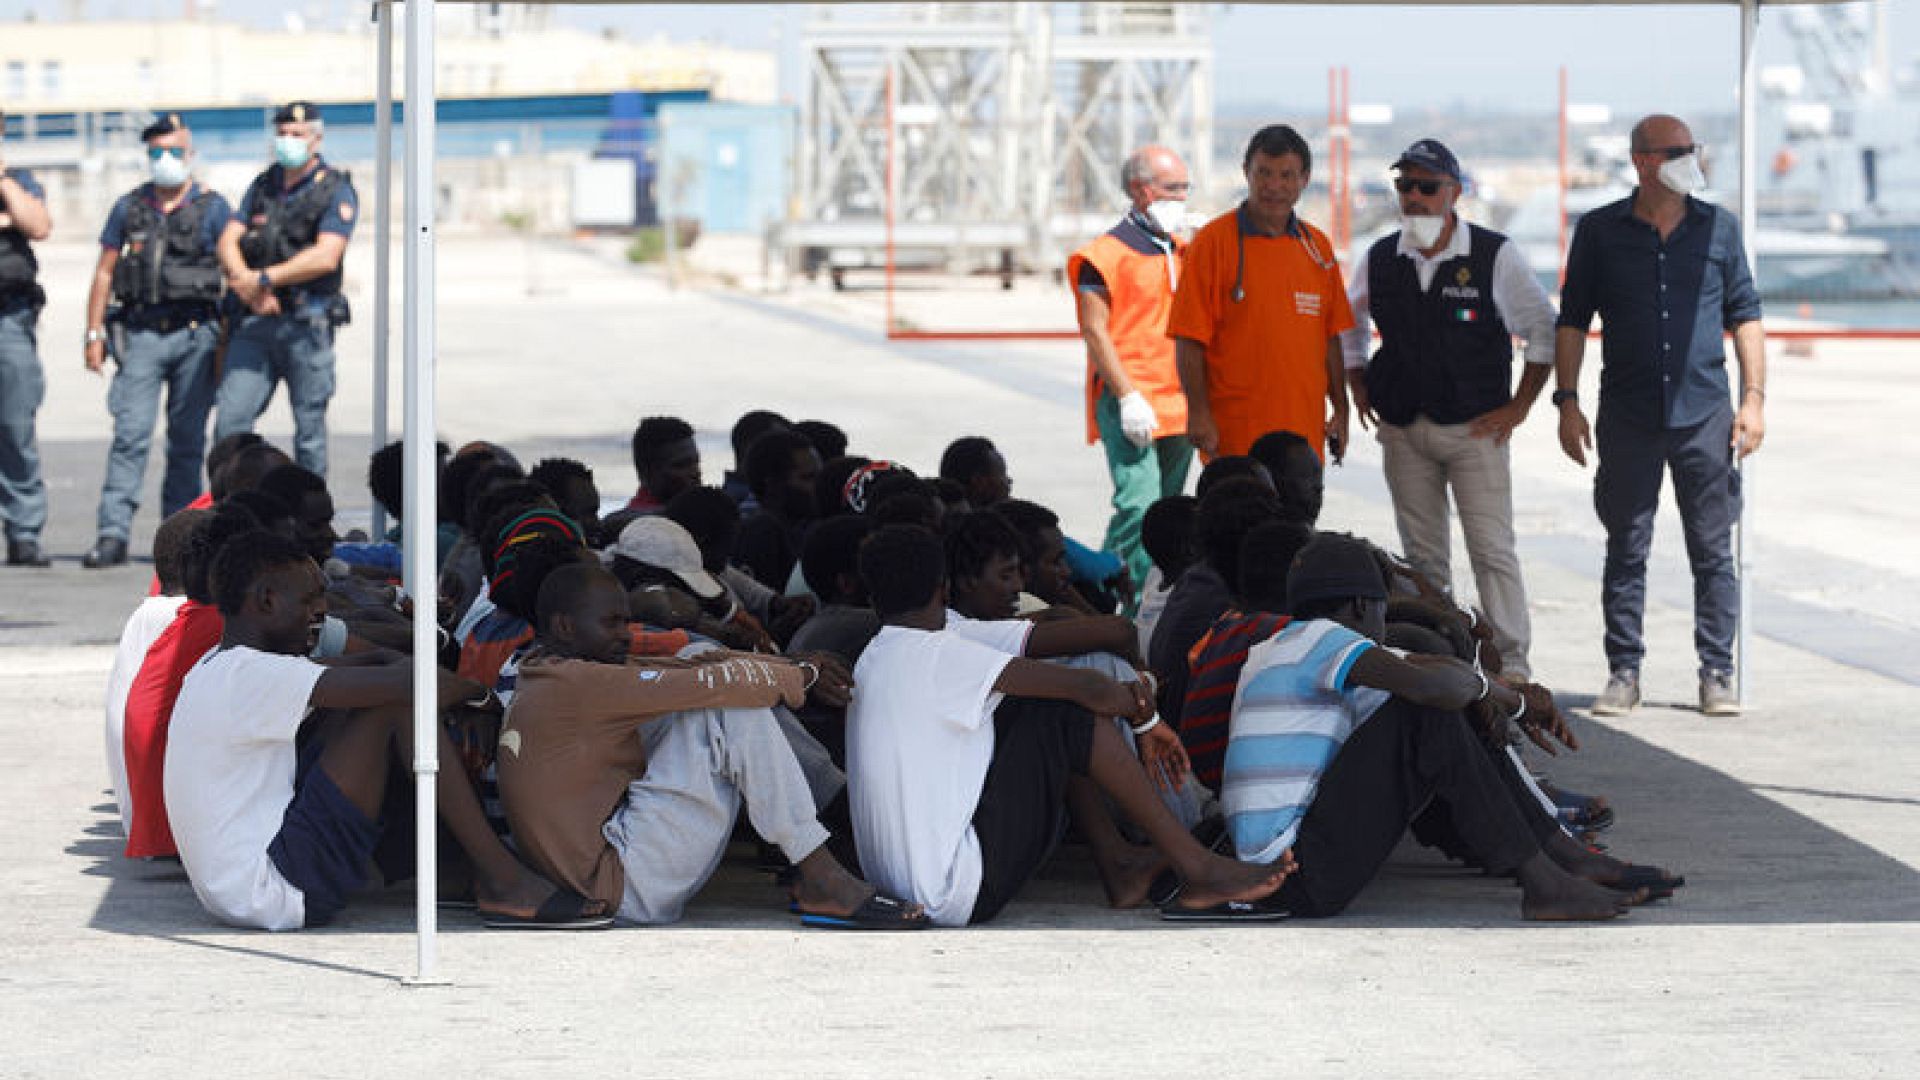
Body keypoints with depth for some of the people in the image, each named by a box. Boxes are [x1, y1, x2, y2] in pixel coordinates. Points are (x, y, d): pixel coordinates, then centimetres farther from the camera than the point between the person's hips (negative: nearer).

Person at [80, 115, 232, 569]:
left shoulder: (212, 208, 5)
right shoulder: (128, 208, 12)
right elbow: (104, 273, 13)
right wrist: (94, 334, 4)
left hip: (195, 333, -1)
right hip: (141, 332, 1)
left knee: (187, 440, 3)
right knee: (130, 434, -9)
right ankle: (112, 535, -14)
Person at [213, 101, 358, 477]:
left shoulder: (336, 191, -3)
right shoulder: (263, 185, 15)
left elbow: (326, 257, -15)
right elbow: (228, 240, 8)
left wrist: (263, 279, -15)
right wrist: (244, 281, -13)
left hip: (306, 323, -5)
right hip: (254, 321, 5)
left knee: (310, 428, 1)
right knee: (230, 421, -4)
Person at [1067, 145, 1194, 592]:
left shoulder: (1182, 252, 17)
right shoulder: (1108, 253, -6)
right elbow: (1094, 330, -10)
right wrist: (1128, 396, -17)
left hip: (1179, 404, 8)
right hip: (1129, 403, -8)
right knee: (1139, 509, -18)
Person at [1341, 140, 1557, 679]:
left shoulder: (1495, 256, -5)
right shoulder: (1379, 259, 5)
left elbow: (1544, 330, 3)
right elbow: (1349, 326, 24)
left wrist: (1518, 407, -1)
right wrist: (1359, 388, 13)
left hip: (1476, 429, -3)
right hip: (1403, 431, 4)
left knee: (1493, 550, -7)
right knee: (1422, 556, 7)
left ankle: (1512, 664, -3)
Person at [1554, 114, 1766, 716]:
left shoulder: (1719, 228, 7)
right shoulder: (1600, 232, 4)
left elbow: (1744, 315, 9)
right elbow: (1572, 320, 7)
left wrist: (1753, 398, 1)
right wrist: (1567, 402, 0)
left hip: (1704, 417, 1)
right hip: (1627, 419, 0)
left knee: (1713, 553, 1)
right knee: (1626, 551, 3)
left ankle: (1717, 675, 7)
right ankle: (1624, 673, 11)